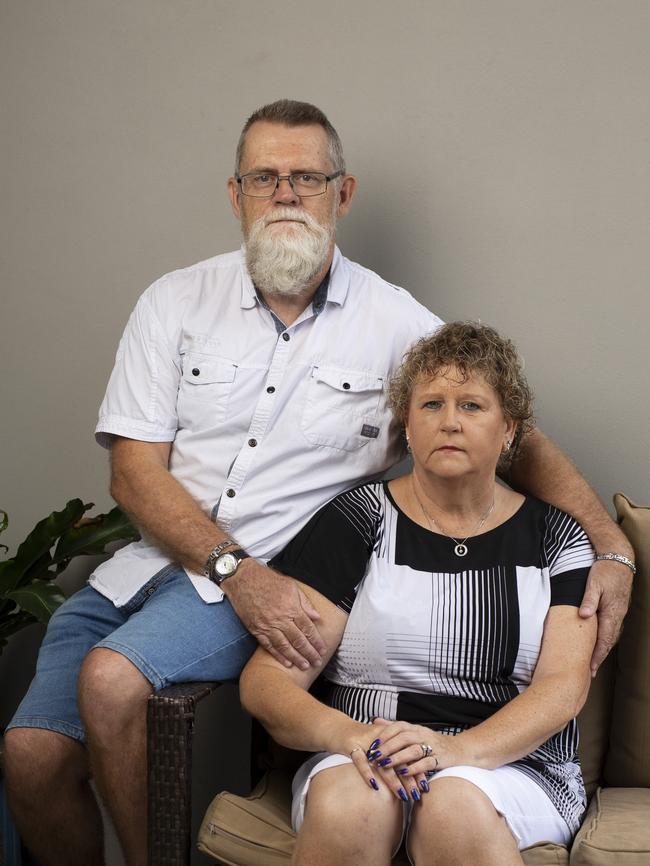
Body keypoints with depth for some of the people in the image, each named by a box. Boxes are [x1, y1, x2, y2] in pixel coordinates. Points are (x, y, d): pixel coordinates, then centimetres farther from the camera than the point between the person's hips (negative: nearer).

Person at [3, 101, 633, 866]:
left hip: (278, 580, -3)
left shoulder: (395, 323, 1)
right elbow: (134, 472, -2)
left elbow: (515, 434, 4)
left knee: (111, 679, -28)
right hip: (151, 558, 3)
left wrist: (611, 547, -11)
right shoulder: (176, 302, 5)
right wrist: (236, 570, -16)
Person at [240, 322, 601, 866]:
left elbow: (563, 685, -4)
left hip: (515, 764, -1)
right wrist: (346, 732, -23)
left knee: (455, 807, -34)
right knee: (350, 806, -33)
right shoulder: (358, 521, 5)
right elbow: (266, 679, -1)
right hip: (370, 760, 1)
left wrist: (459, 749, -23)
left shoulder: (555, 536, 9)